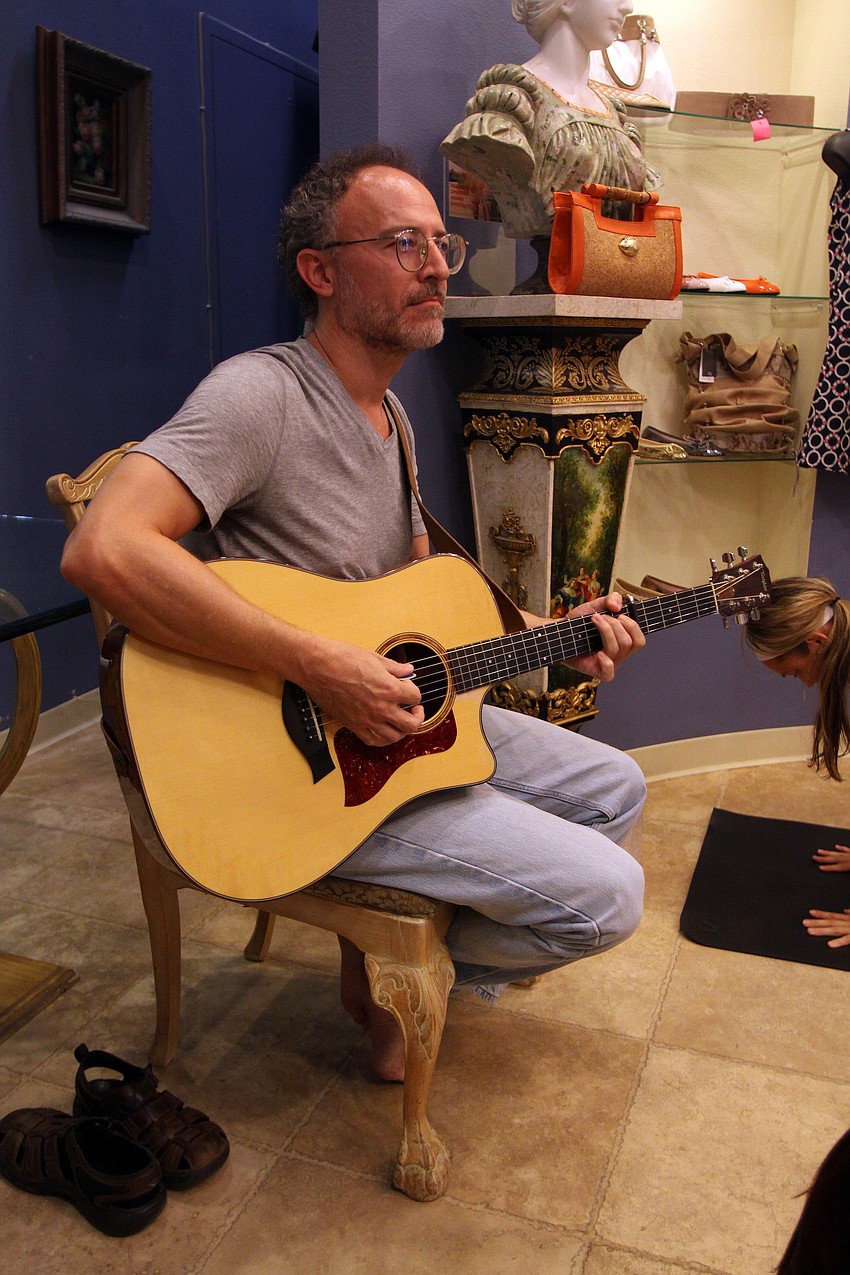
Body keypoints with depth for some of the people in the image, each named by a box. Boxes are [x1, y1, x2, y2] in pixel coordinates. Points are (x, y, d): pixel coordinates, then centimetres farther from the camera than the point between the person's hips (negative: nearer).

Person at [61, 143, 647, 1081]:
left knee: (615, 790, 16)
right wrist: (320, 668, -33)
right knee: (605, 896, -14)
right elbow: (103, 550, -35)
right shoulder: (261, 393, -20)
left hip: (400, 720, 9)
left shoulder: (389, 416, 11)